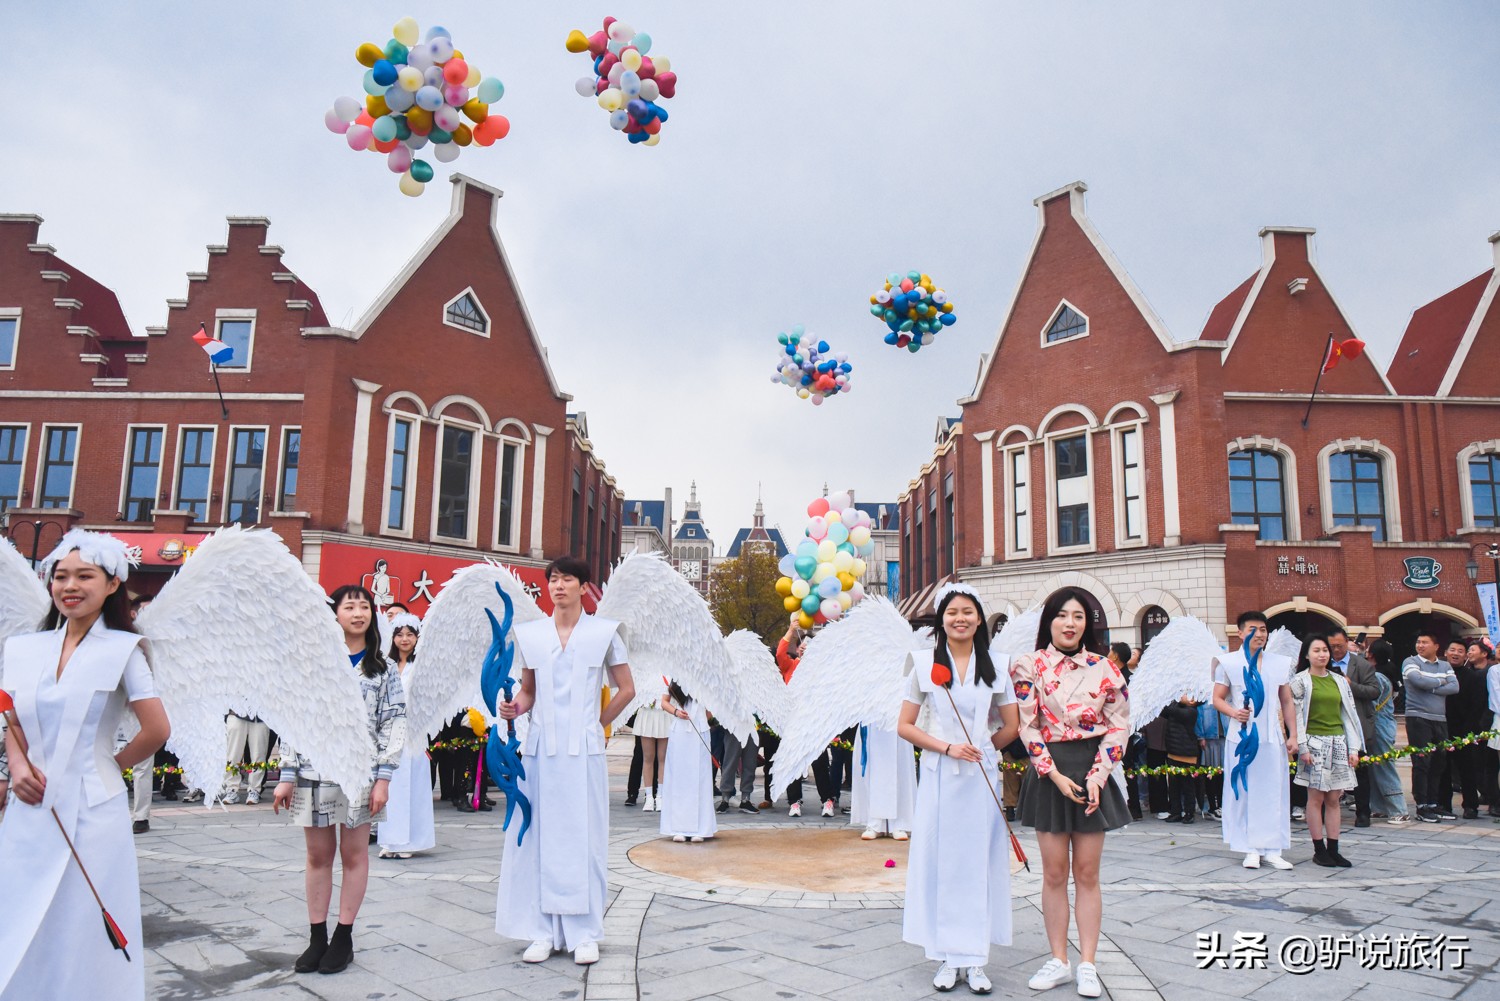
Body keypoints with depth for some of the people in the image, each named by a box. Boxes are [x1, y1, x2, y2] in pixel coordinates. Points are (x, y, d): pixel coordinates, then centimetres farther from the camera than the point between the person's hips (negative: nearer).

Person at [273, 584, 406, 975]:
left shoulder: (383, 669, 4)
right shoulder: (314, 663, 6)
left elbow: (395, 725, 0)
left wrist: (384, 778, -8)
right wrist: (287, 776, -1)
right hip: (315, 771, 1)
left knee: (354, 854, 6)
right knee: (318, 855, 9)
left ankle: (343, 937, 17)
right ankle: (317, 937, 19)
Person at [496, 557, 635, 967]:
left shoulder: (604, 632, 2)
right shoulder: (529, 634, 9)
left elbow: (626, 689, 8)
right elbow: (528, 691, 15)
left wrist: (598, 724, 4)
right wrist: (515, 707, -5)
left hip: (583, 749, -2)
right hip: (541, 747, 2)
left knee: (584, 836, 1)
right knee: (537, 835, 3)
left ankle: (584, 933, 9)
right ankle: (543, 931, 13)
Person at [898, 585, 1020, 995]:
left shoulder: (995, 668, 5)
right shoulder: (924, 664, 1)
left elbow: (1011, 727, 12)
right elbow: (904, 726, -1)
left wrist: (980, 748, 5)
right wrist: (948, 748, -10)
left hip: (981, 779, 1)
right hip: (938, 778, -1)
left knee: (980, 863, 4)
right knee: (940, 863, 2)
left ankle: (975, 960, 14)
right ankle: (946, 958, 12)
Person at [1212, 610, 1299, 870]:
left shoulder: (1280, 664, 10)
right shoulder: (1228, 663, 3)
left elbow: (1287, 703, 13)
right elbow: (1217, 698, 1)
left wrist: (1293, 735, 5)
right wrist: (1234, 712, -19)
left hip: (1272, 737, 2)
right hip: (1242, 737, -2)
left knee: (1274, 793, 2)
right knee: (1244, 791, 1)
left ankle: (1272, 850, 8)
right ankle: (1251, 849, 7)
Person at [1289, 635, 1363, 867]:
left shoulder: (1339, 680, 12)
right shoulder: (1300, 681, -1)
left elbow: (1349, 714, 12)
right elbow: (1296, 716, -6)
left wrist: (1354, 748, 5)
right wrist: (1302, 747, -12)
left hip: (1338, 743, 4)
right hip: (1315, 742, -4)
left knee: (1333, 799, 5)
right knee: (1316, 798, -1)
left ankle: (1333, 850, 10)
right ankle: (1319, 850, 5)